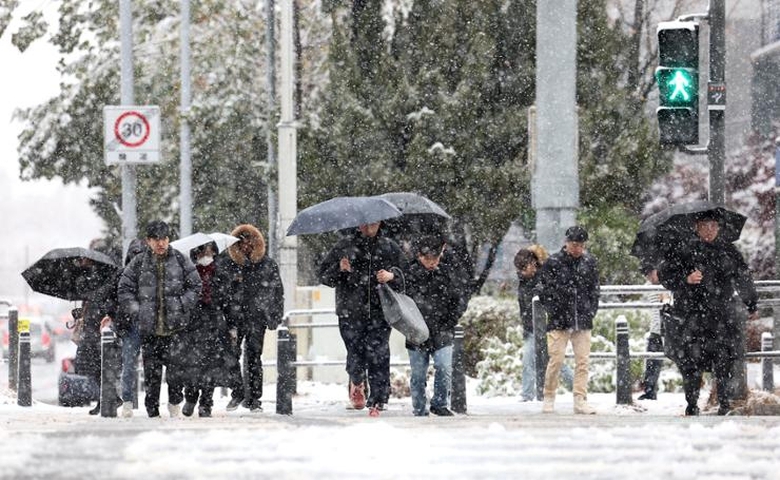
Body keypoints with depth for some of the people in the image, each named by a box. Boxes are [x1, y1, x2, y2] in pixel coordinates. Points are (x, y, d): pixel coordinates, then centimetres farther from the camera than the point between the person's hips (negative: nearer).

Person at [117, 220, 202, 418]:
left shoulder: (180, 260, 4)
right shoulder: (138, 263, 4)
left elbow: (195, 286, 9)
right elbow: (124, 290, 7)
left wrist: (182, 306, -3)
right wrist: (137, 312, -3)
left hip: (175, 327, -1)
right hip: (149, 327, 1)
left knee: (175, 364, -12)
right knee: (151, 371, 3)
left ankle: (175, 401, 11)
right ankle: (152, 411, 12)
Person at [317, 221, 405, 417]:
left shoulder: (390, 247, 8)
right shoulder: (345, 246, 6)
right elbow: (322, 273, 8)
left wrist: (392, 276, -8)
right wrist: (339, 269, -12)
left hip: (380, 313, 0)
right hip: (351, 312, 0)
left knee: (378, 355, -10)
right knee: (356, 353, -6)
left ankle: (377, 402, -2)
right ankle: (357, 383, 28)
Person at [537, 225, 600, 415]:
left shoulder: (590, 262, 7)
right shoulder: (554, 263, -3)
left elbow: (594, 290, 15)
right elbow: (544, 291, 1)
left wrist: (591, 312, 5)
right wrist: (554, 311, -5)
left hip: (583, 321, 3)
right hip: (559, 321, -3)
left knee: (582, 361, -1)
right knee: (556, 360, -5)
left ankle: (580, 400, 2)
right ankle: (549, 398, 8)